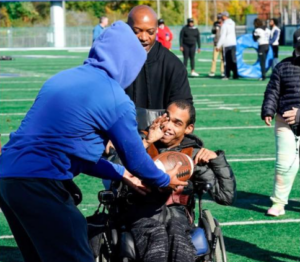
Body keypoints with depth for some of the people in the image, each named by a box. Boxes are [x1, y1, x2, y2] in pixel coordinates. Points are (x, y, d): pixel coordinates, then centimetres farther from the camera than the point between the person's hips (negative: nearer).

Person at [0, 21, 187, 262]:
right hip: (38, 185, -9)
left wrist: (121, 174, 32)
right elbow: (135, 159, 4)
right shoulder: (115, 100, -5)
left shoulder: (65, 78, 19)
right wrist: (166, 181, 24)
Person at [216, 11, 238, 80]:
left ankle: (227, 75, 1)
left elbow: (222, 36, -17)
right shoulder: (232, 23, 9)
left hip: (226, 44, -6)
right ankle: (235, 75, 5)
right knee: (233, 60, 7)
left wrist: (218, 46, -15)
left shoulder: (224, 25, -12)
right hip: (233, 43, 6)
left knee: (227, 61, 0)